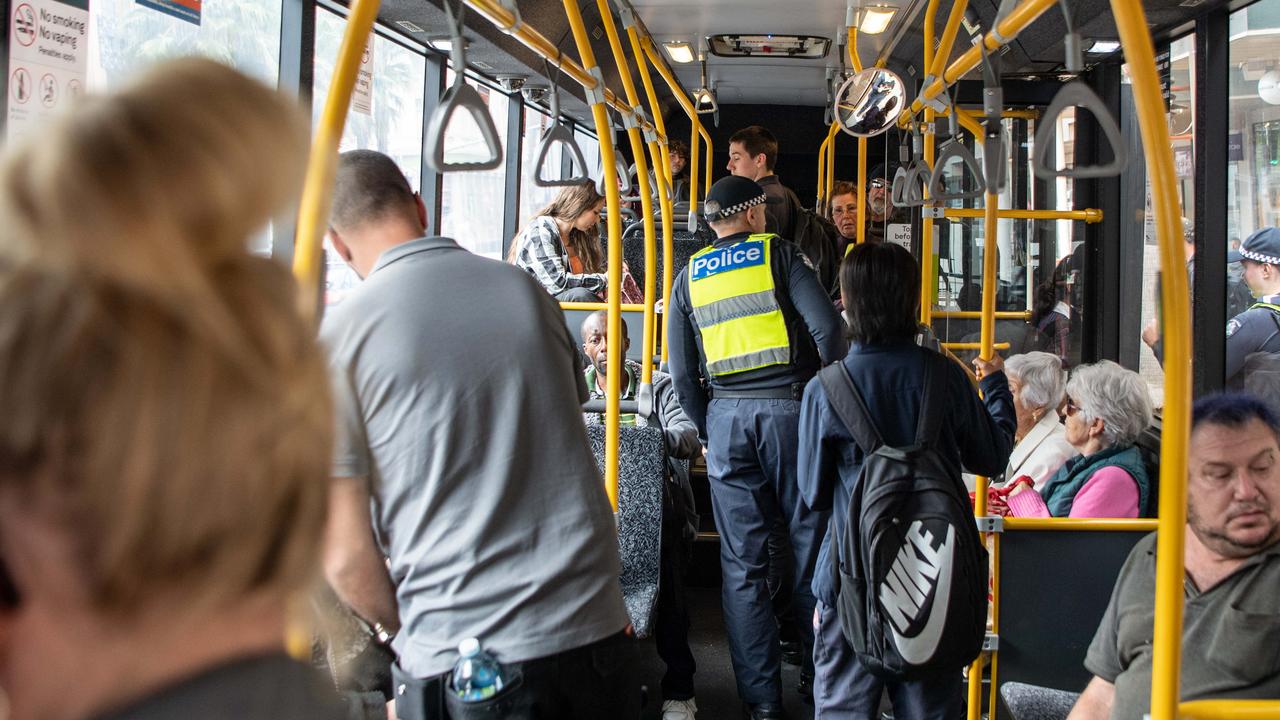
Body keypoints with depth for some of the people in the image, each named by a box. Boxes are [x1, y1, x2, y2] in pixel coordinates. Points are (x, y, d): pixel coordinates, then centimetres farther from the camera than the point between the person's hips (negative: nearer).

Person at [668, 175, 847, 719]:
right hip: (791, 408, -2)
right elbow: (827, 328, -9)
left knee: (742, 562, 4)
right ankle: (817, 668, 20)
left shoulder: (690, 277, 12)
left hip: (726, 415, 2)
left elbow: (683, 373, 6)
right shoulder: (779, 254, 4)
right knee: (810, 542, 11)